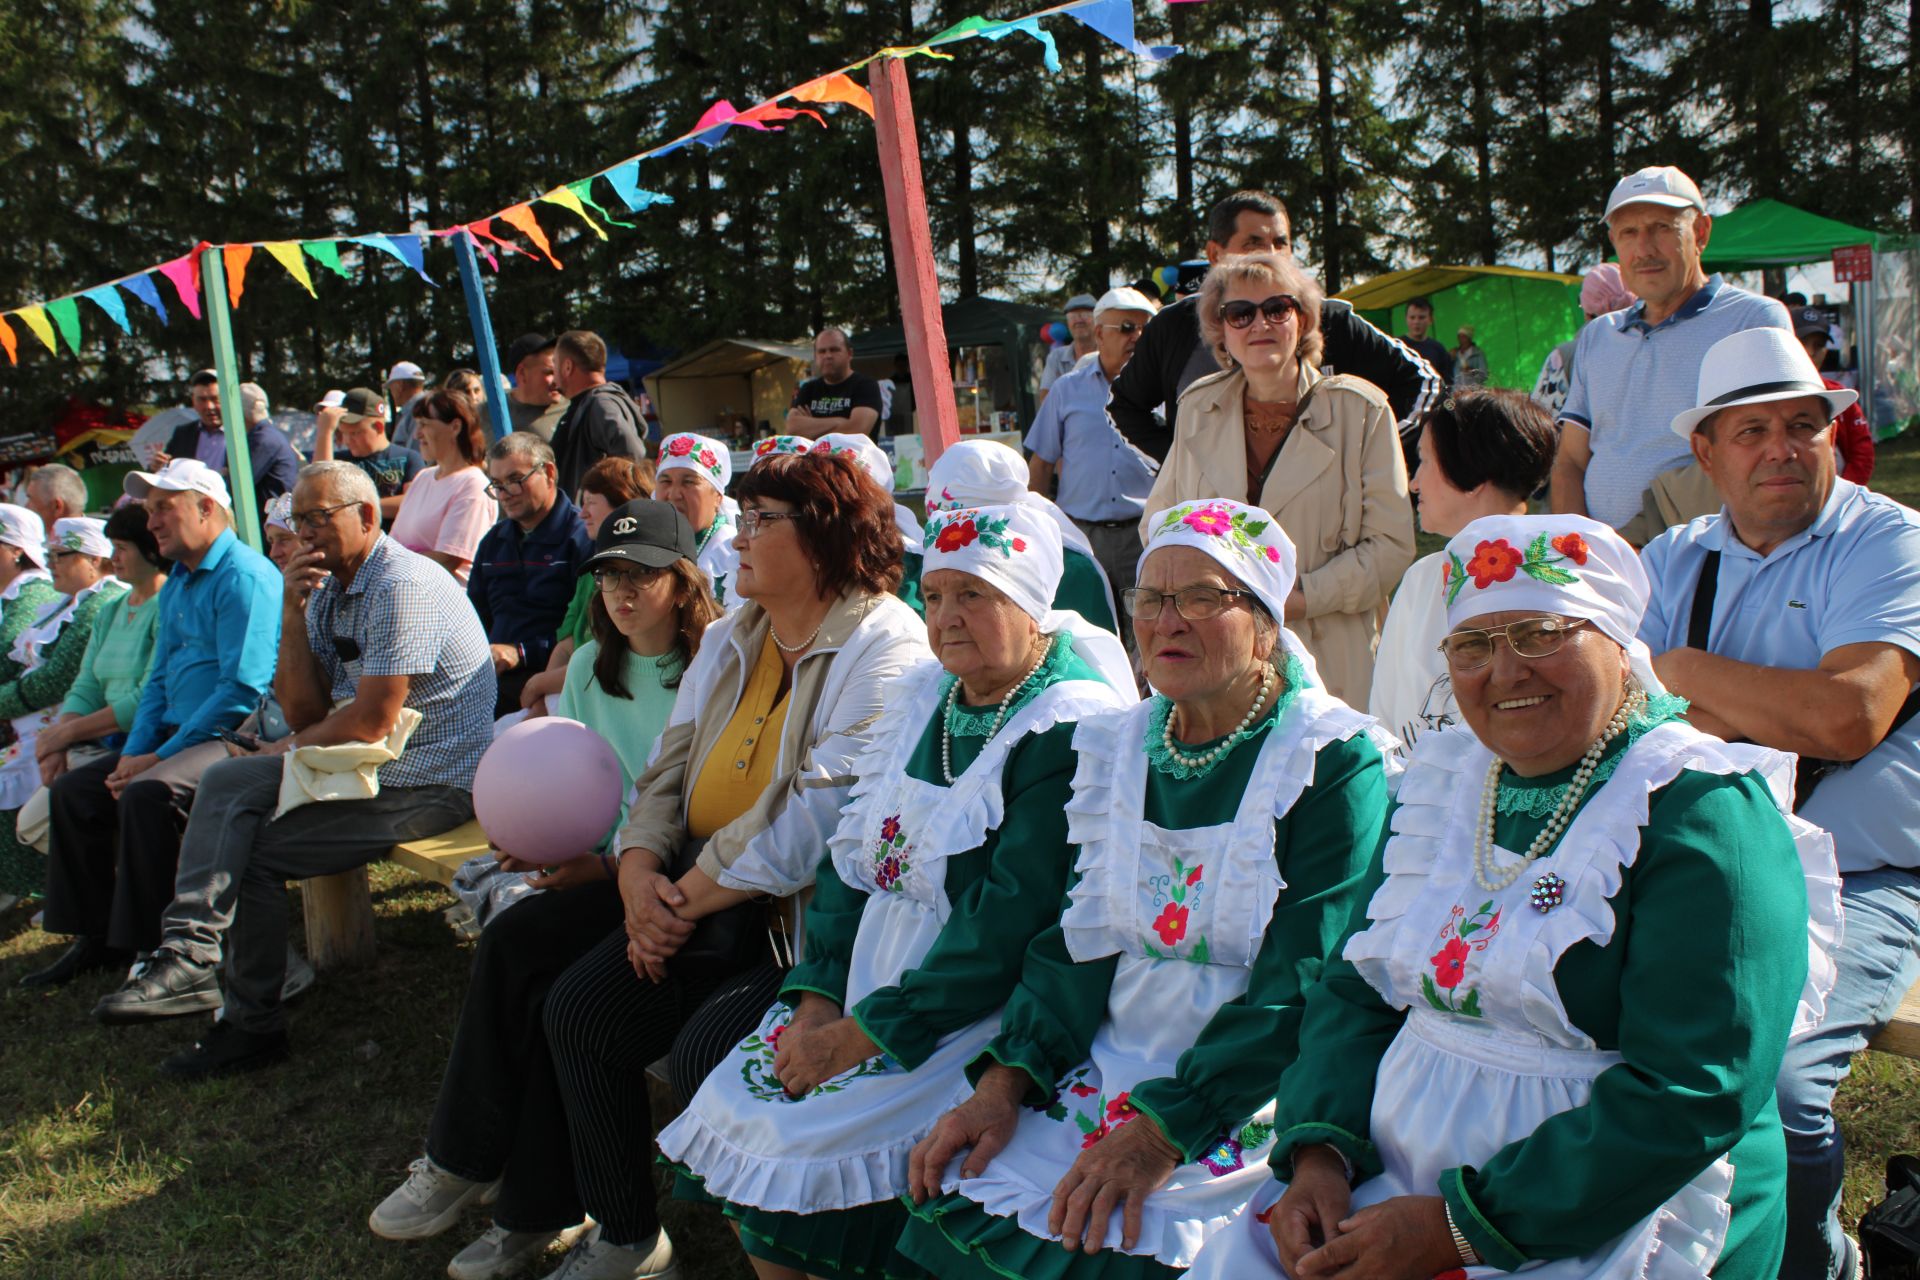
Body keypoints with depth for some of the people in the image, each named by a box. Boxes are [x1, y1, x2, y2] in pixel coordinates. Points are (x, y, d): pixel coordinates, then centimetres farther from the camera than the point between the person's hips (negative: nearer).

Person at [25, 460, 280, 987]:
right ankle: (98, 937, 10)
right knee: (73, 789, 4)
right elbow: (159, 681, 21)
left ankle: (158, 949, -21)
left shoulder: (244, 576, -14)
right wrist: (134, 751, 3)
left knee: (146, 794, -31)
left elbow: (243, 690, -22)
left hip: (235, 737, -10)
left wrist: (161, 756, -18)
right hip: (175, 736, 10)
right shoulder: (175, 585, 18)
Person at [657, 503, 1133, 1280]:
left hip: (969, 1014, -7)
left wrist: (866, 1033, -19)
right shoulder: (922, 698, 10)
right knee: (733, 1103, -4)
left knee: (807, 1148, -17)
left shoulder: (1070, 733, -14)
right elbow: (850, 857, 9)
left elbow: (1007, 925, -20)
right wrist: (818, 996, -4)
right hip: (866, 980, 7)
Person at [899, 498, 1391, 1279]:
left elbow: (1303, 987, -15)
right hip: (1106, 1070, 5)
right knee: (953, 1202, -13)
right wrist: (1004, 1083, -6)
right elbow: (1077, 943, 8)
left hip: (1246, 1093, -5)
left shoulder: (1333, 764, -9)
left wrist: (1165, 1128, -22)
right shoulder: (1114, 747, 8)